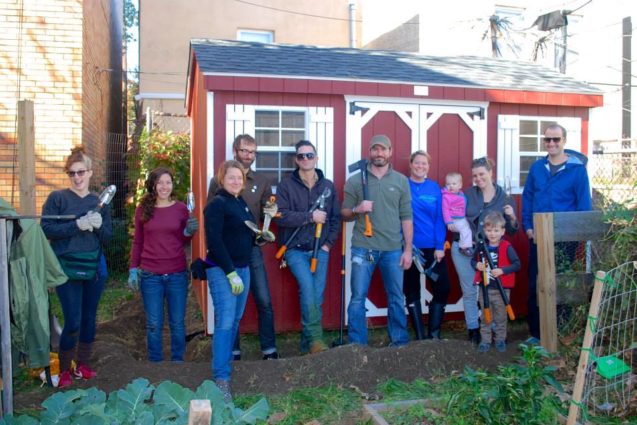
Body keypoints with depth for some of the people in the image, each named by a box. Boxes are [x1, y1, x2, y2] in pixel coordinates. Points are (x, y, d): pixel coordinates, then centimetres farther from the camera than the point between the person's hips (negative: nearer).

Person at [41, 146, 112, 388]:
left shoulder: (99, 202, 9)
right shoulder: (57, 198, -1)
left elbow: (108, 237, 7)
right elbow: (46, 228, -10)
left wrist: (98, 226, -13)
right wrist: (77, 225, -20)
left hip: (95, 267, 4)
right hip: (67, 268, -4)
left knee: (89, 318, 12)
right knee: (73, 322, -4)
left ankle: (83, 365, 28)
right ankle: (64, 370, 16)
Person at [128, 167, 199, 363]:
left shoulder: (181, 208, 2)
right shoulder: (143, 209, 3)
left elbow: (184, 241, 9)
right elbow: (137, 242, 8)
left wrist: (190, 232, -12)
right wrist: (133, 269, 1)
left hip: (177, 274, 0)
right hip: (150, 275, 0)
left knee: (178, 323, 10)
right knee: (153, 324, 8)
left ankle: (178, 360, 25)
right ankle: (155, 362, 23)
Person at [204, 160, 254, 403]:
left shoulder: (241, 202, 15)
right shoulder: (217, 204, -10)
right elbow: (214, 241, -16)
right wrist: (231, 272, -18)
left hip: (242, 267, 8)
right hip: (222, 270, -8)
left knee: (235, 320, 12)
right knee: (225, 322, -10)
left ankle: (226, 362, 25)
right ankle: (221, 379, -4)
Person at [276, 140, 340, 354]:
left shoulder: (328, 186, 9)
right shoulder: (286, 185, -1)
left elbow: (336, 217, 11)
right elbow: (281, 216, -13)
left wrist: (329, 243, 1)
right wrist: (310, 217, -18)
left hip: (320, 250, 3)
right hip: (296, 250, -3)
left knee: (317, 296, 4)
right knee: (307, 288, -22)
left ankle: (308, 343, 17)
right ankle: (315, 338, -10)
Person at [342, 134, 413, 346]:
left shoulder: (401, 181, 7)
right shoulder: (355, 180, 2)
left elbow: (406, 218, 5)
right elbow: (344, 214, 6)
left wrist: (408, 249, 1)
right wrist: (357, 209, -16)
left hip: (393, 249, 2)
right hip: (363, 248, -1)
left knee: (396, 298, 11)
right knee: (358, 298, 2)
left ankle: (400, 343, 25)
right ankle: (356, 345, 14)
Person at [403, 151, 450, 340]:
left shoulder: (435, 187, 4)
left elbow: (439, 218, 2)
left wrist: (440, 246, -5)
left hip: (433, 246, 2)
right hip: (409, 246, -2)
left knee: (442, 288, 1)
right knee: (412, 290, 6)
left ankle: (434, 333, 17)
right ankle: (420, 335, 19)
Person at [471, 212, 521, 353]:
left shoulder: (506, 248, -12)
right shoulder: (481, 246, -1)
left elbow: (517, 264, -13)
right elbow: (473, 260, 11)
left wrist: (502, 270, -24)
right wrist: (477, 265, -11)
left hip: (501, 289, -3)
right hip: (484, 288, 3)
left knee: (500, 317, 12)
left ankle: (500, 339, 27)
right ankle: (485, 340, 24)